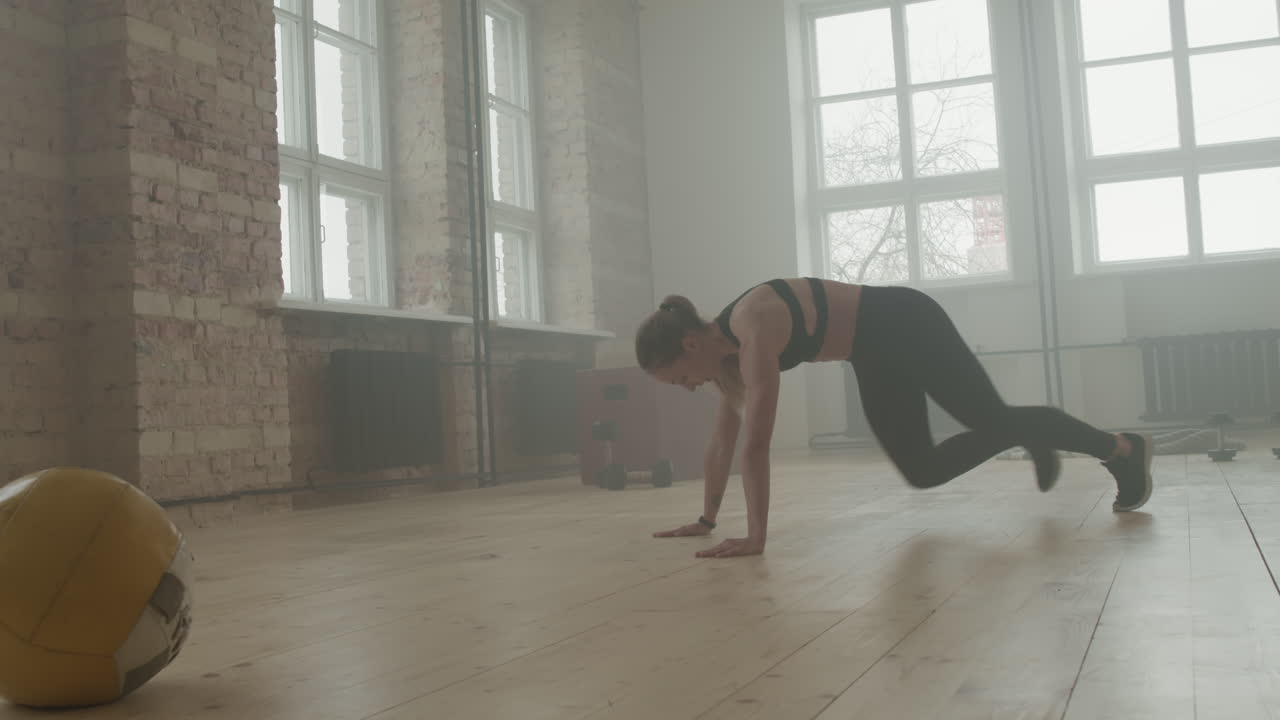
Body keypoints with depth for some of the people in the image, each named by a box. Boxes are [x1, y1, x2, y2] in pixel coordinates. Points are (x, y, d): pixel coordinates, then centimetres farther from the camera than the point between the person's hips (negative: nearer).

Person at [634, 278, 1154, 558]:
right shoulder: (726, 349, -4)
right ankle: (1030, 442, 34)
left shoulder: (755, 327, -32)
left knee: (993, 418, 2)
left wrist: (756, 535, -37)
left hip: (907, 326, -8)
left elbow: (757, 441, -36)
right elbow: (723, 441, 4)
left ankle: (1122, 448, 24)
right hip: (876, 358, 8)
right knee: (922, 470, 12)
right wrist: (706, 520, 5)